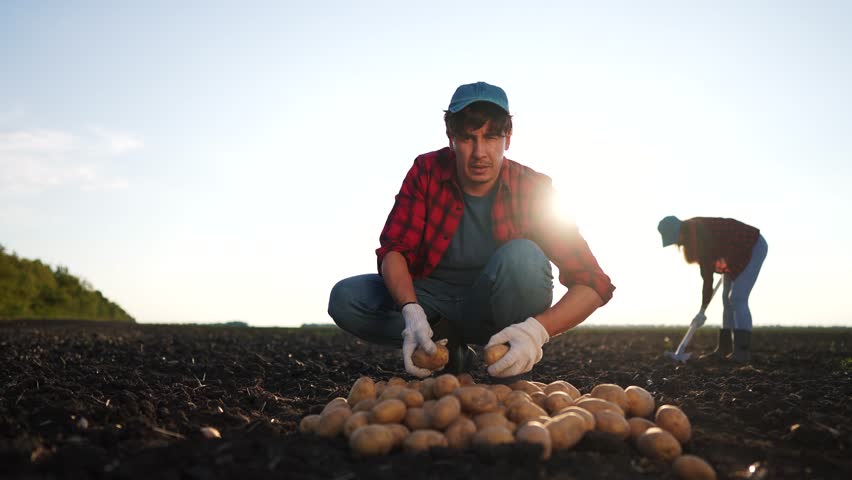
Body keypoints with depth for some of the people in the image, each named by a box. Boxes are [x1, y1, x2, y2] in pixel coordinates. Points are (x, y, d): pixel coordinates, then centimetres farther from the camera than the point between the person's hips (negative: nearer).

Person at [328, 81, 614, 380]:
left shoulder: (533, 189, -17)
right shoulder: (426, 172, -11)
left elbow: (594, 284, -21)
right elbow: (393, 250, -16)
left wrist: (537, 330, -40)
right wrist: (411, 311, -37)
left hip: (500, 308, -2)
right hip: (436, 296, 2)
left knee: (522, 256, -33)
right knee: (344, 298, -20)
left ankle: (513, 372, -14)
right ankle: (449, 347, -4)